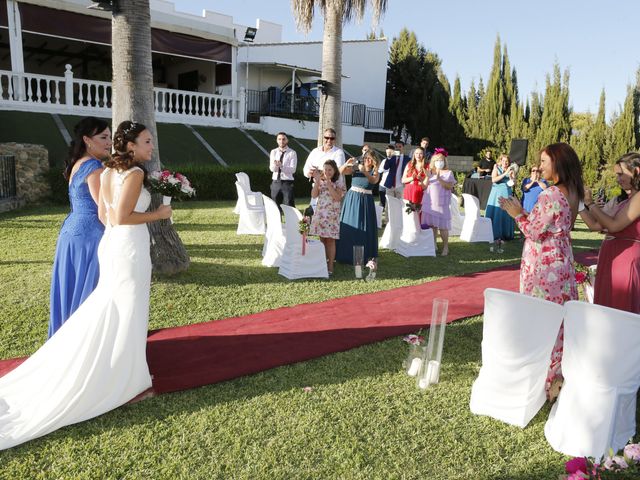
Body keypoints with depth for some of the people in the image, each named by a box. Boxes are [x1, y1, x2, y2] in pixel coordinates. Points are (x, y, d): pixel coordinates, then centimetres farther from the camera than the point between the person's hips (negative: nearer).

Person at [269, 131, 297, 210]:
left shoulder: (292, 153, -3)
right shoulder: (273, 152, 8)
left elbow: (292, 169, -12)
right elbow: (272, 168, -2)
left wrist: (281, 166, -27)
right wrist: (275, 165, -26)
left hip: (287, 182, -4)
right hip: (275, 182, 4)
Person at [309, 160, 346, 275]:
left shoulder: (338, 182, -1)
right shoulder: (320, 181, 9)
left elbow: (337, 197, -15)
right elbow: (314, 195, -1)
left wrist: (328, 183, -15)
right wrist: (317, 181, -7)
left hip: (332, 214, -3)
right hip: (320, 213, 3)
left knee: (330, 240, -3)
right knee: (322, 239, 5)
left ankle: (330, 266, 2)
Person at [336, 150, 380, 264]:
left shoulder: (375, 172, 6)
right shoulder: (356, 168, 5)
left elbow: (373, 180, -17)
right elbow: (341, 171, -8)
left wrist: (364, 171, -31)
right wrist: (346, 164, -27)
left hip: (366, 200, 0)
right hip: (352, 198, 0)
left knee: (364, 227, 2)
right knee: (349, 225, 0)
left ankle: (363, 256, 13)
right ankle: (347, 254, 10)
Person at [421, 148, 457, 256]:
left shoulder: (448, 173, 3)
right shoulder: (430, 172, 13)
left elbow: (450, 186, -10)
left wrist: (439, 179, -18)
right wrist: (427, 177, -8)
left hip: (442, 203, -3)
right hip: (430, 202, 3)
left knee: (442, 226, -4)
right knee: (431, 225, 4)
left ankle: (445, 247, 5)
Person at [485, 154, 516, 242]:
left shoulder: (511, 170, 9)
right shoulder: (496, 168, 3)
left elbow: (513, 183, 1)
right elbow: (494, 179, -12)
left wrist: (510, 175, -15)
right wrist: (505, 173, -15)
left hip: (507, 193, 2)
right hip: (497, 193, -2)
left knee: (505, 213, 0)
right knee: (495, 213, -5)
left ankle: (505, 234, 8)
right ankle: (495, 235, -1)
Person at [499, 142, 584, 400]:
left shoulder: (550, 195, -20)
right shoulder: (571, 194, 9)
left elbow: (534, 232, -17)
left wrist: (518, 214, -4)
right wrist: (522, 213, 15)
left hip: (543, 267, -9)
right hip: (561, 262, 9)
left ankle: (542, 377, 13)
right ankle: (557, 374, 27)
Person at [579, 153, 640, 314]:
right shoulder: (626, 202, 18)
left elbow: (614, 226, -17)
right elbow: (595, 225, 15)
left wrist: (590, 203, -9)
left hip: (625, 260, -9)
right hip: (611, 260, 9)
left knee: (620, 311, -2)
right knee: (606, 310, 12)